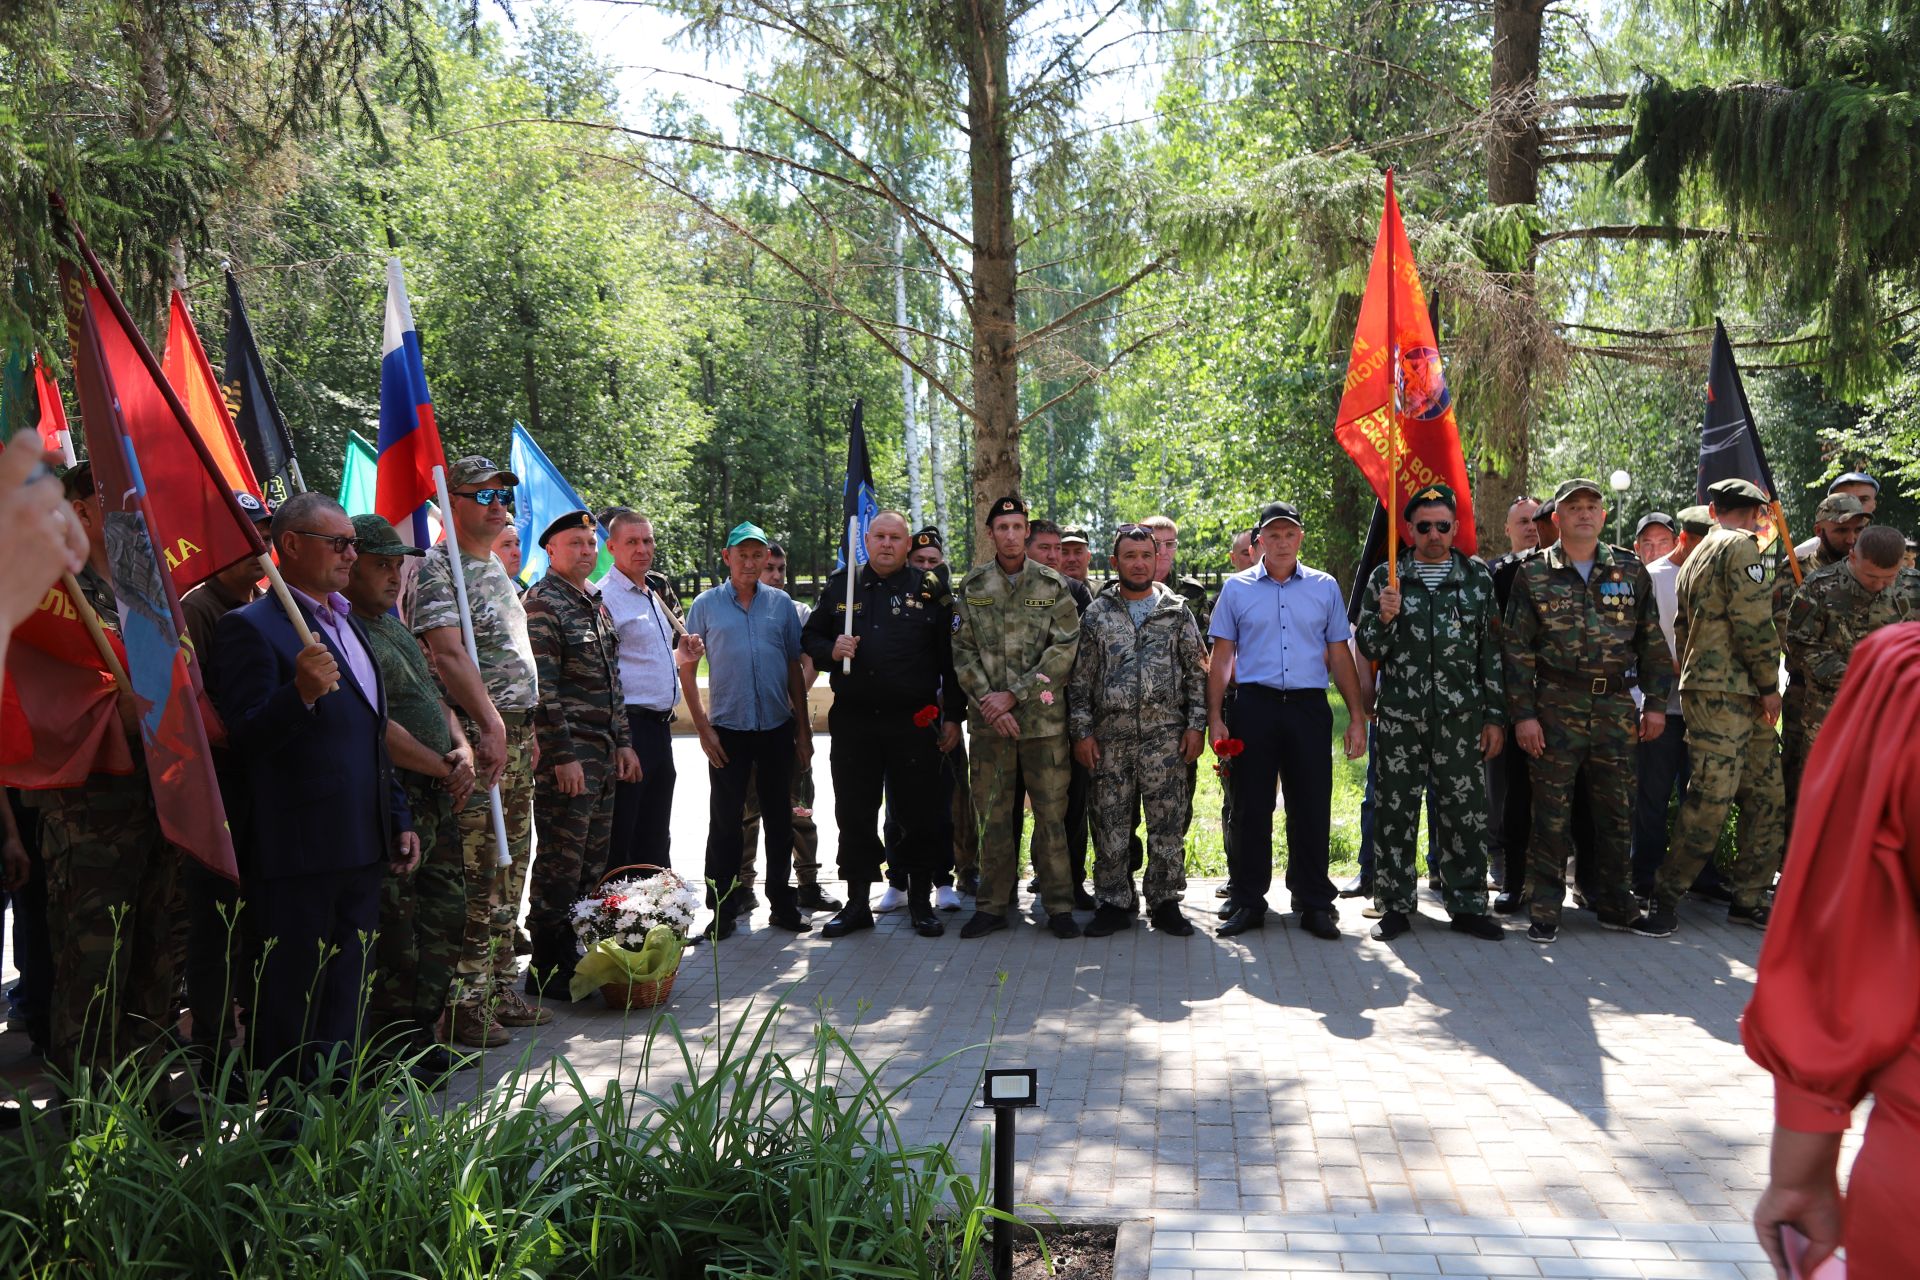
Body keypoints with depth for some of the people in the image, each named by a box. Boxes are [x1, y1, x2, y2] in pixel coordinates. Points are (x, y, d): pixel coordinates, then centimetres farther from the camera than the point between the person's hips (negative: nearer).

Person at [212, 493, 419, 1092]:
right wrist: (301, 694, -34)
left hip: (361, 851, 8)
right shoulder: (252, 627, -9)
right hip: (298, 856, -8)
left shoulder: (349, 624, 18)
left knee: (346, 1003, 16)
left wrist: (400, 820, 19)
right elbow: (245, 738, -17)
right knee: (291, 1004, 2)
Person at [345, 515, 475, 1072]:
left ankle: (422, 1037, 27)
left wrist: (463, 751, 3)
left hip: (438, 801, 10)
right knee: (396, 934, -3)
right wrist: (442, 768, -11)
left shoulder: (395, 628, 19)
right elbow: (375, 727, -20)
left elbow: (435, 700, 22)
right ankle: (396, 1051, 10)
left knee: (445, 921, 15)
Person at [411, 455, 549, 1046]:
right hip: (478, 736, -9)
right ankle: (468, 1003, -1)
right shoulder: (439, 568, -9)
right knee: (476, 879, -8)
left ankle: (501, 989, 22)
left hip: (516, 734, 9)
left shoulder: (497, 568, 19)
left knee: (510, 872, 13)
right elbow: (448, 651, -21)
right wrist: (490, 723, -26)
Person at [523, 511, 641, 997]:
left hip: (603, 755, 9)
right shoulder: (542, 602, -11)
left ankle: (578, 958, 24)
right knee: (561, 866, -3)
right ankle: (548, 971, 7)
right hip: (567, 757, -9)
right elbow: (543, 688, -17)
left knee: (592, 864, 13)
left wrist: (623, 742, 15)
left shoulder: (595, 603, 16)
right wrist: (563, 756, -19)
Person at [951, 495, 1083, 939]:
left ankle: (1058, 905, 12)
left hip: (1044, 718, -1)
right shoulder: (971, 587, 7)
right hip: (988, 719, 2)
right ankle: (992, 905, 16)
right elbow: (962, 651, 4)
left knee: (1051, 811, 3)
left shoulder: (1053, 586, 1)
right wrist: (986, 699, -10)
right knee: (993, 814, 7)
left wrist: (1015, 694, -12)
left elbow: (1065, 649, -6)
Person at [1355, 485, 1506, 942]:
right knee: (1396, 810, 3)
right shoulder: (1386, 579, 6)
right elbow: (1369, 649, 7)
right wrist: (1385, 618, -14)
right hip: (1399, 716, 0)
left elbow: (1492, 651, 8)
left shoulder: (1477, 578, 8)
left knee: (1465, 810, 2)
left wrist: (1495, 716, 4)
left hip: (1461, 716, 1)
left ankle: (1467, 904, 14)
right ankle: (1396, 905, 13)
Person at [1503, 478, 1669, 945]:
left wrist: (1656, 703, 7)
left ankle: (1615, 904, 22)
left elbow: (1652, 640, 12)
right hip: (1556, 705, -2)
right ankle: (1546, 910, 7)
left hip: (1615, 704, 3)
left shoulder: (1630, 569, 9)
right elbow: (1517, 648, 0)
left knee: (1616, 809, 9)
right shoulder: (1534, 574, 2)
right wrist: (1522, 714, -7)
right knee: (1552, 813, -1)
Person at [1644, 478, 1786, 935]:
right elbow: (1754, 623, -15)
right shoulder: (1741, 546, -7)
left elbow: (1682, 629, 23)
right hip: (1725, 692, -10)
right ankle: (1665, 896, -4)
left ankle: (1748, 899, 14)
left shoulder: (1697, 556, 22)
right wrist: (1769, 685, -9)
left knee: (1766, 797, 10)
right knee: (1710, 800, -9)